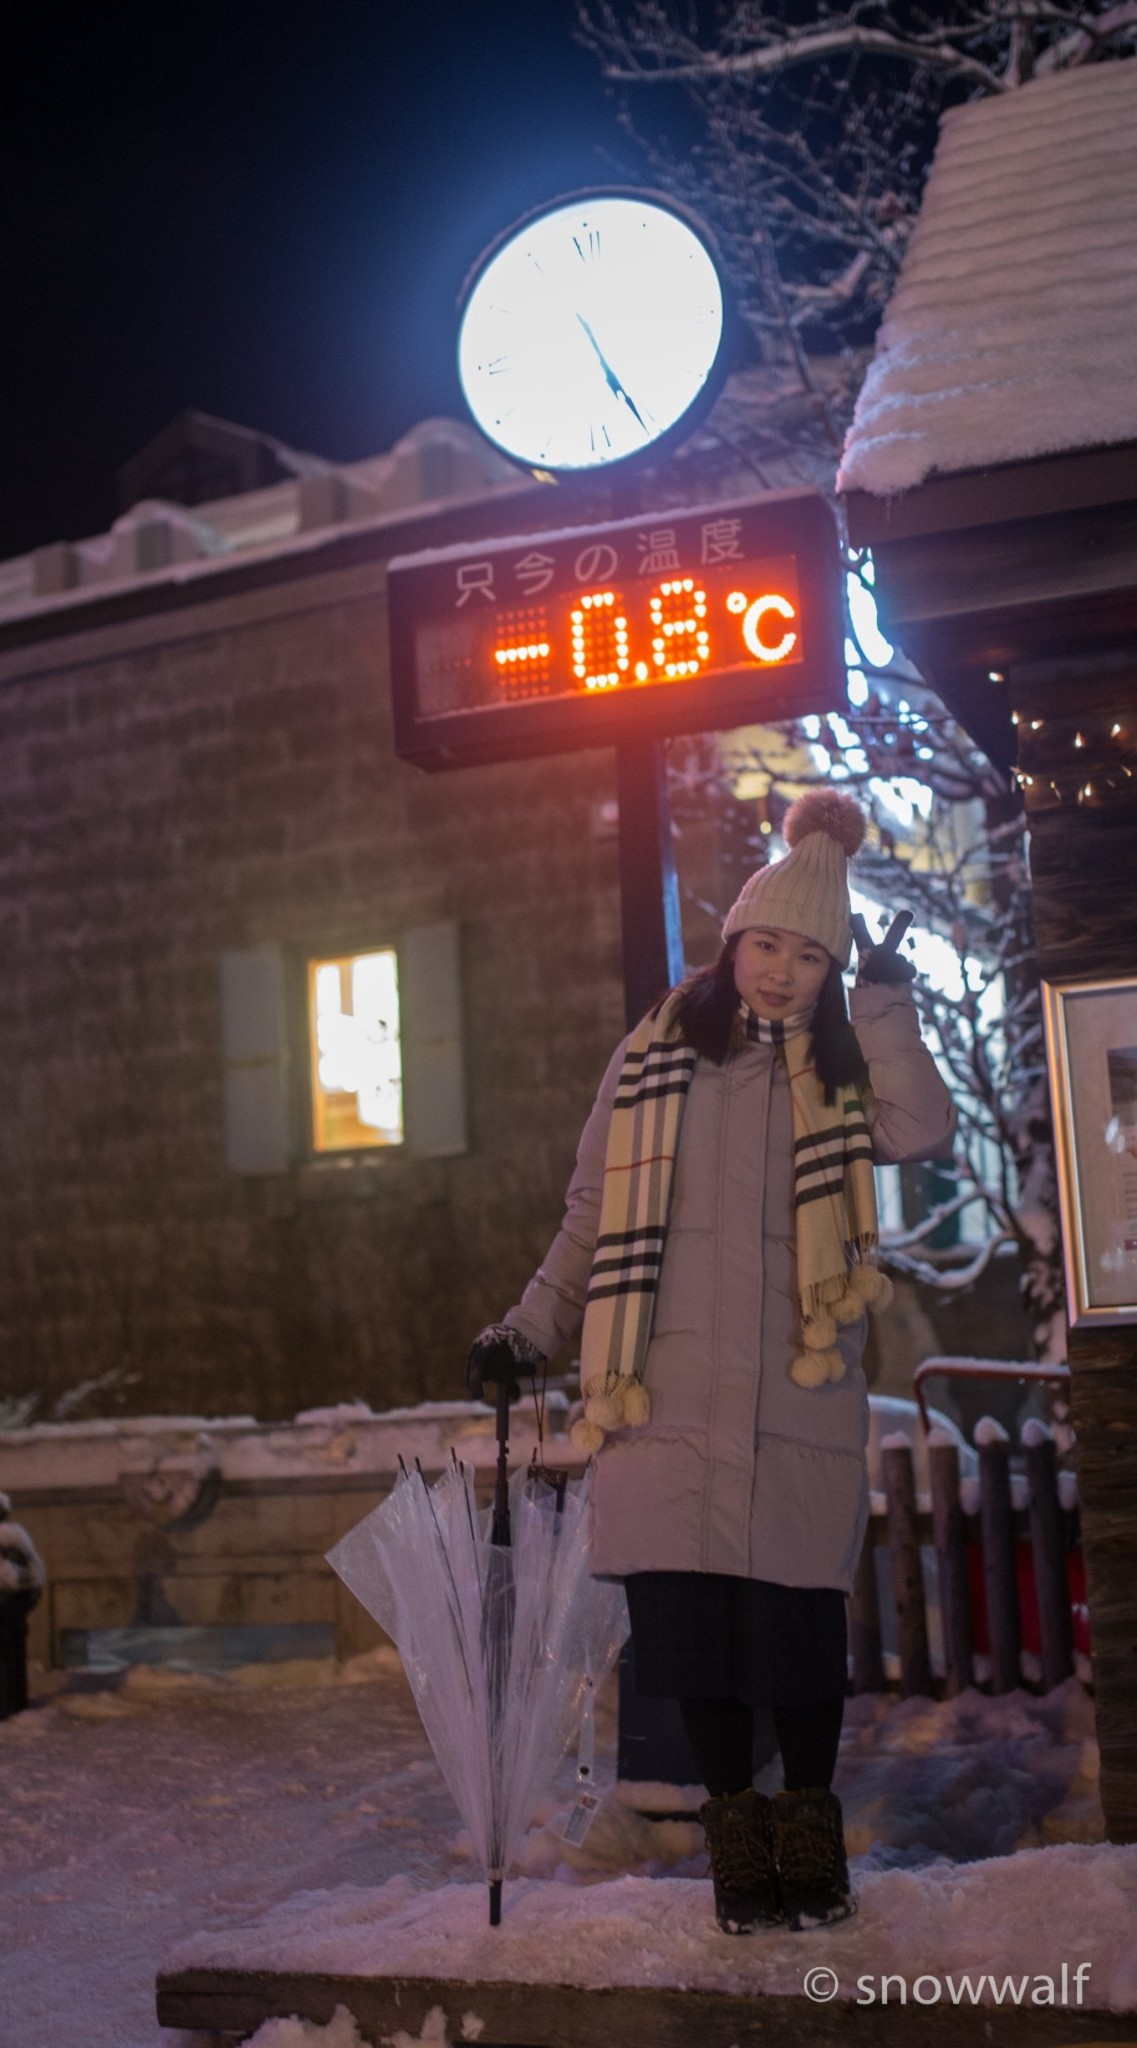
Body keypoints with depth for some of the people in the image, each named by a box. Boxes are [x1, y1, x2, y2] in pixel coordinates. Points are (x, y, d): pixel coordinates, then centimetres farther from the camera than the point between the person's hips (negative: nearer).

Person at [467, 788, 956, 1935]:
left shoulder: (840, 1073, 9)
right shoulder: (655, 1058, 10)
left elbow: (925, 1134, -12)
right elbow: (590, 1213, 14)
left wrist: (886, 1008, -7)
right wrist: (532, 1328, 6)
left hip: (800, 1401, 0)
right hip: (669, 1397, 1)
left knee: (797, 1618, 0)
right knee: (688, 1618, -1)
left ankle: (811, 1837, 23)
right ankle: (737, 1842, 19)